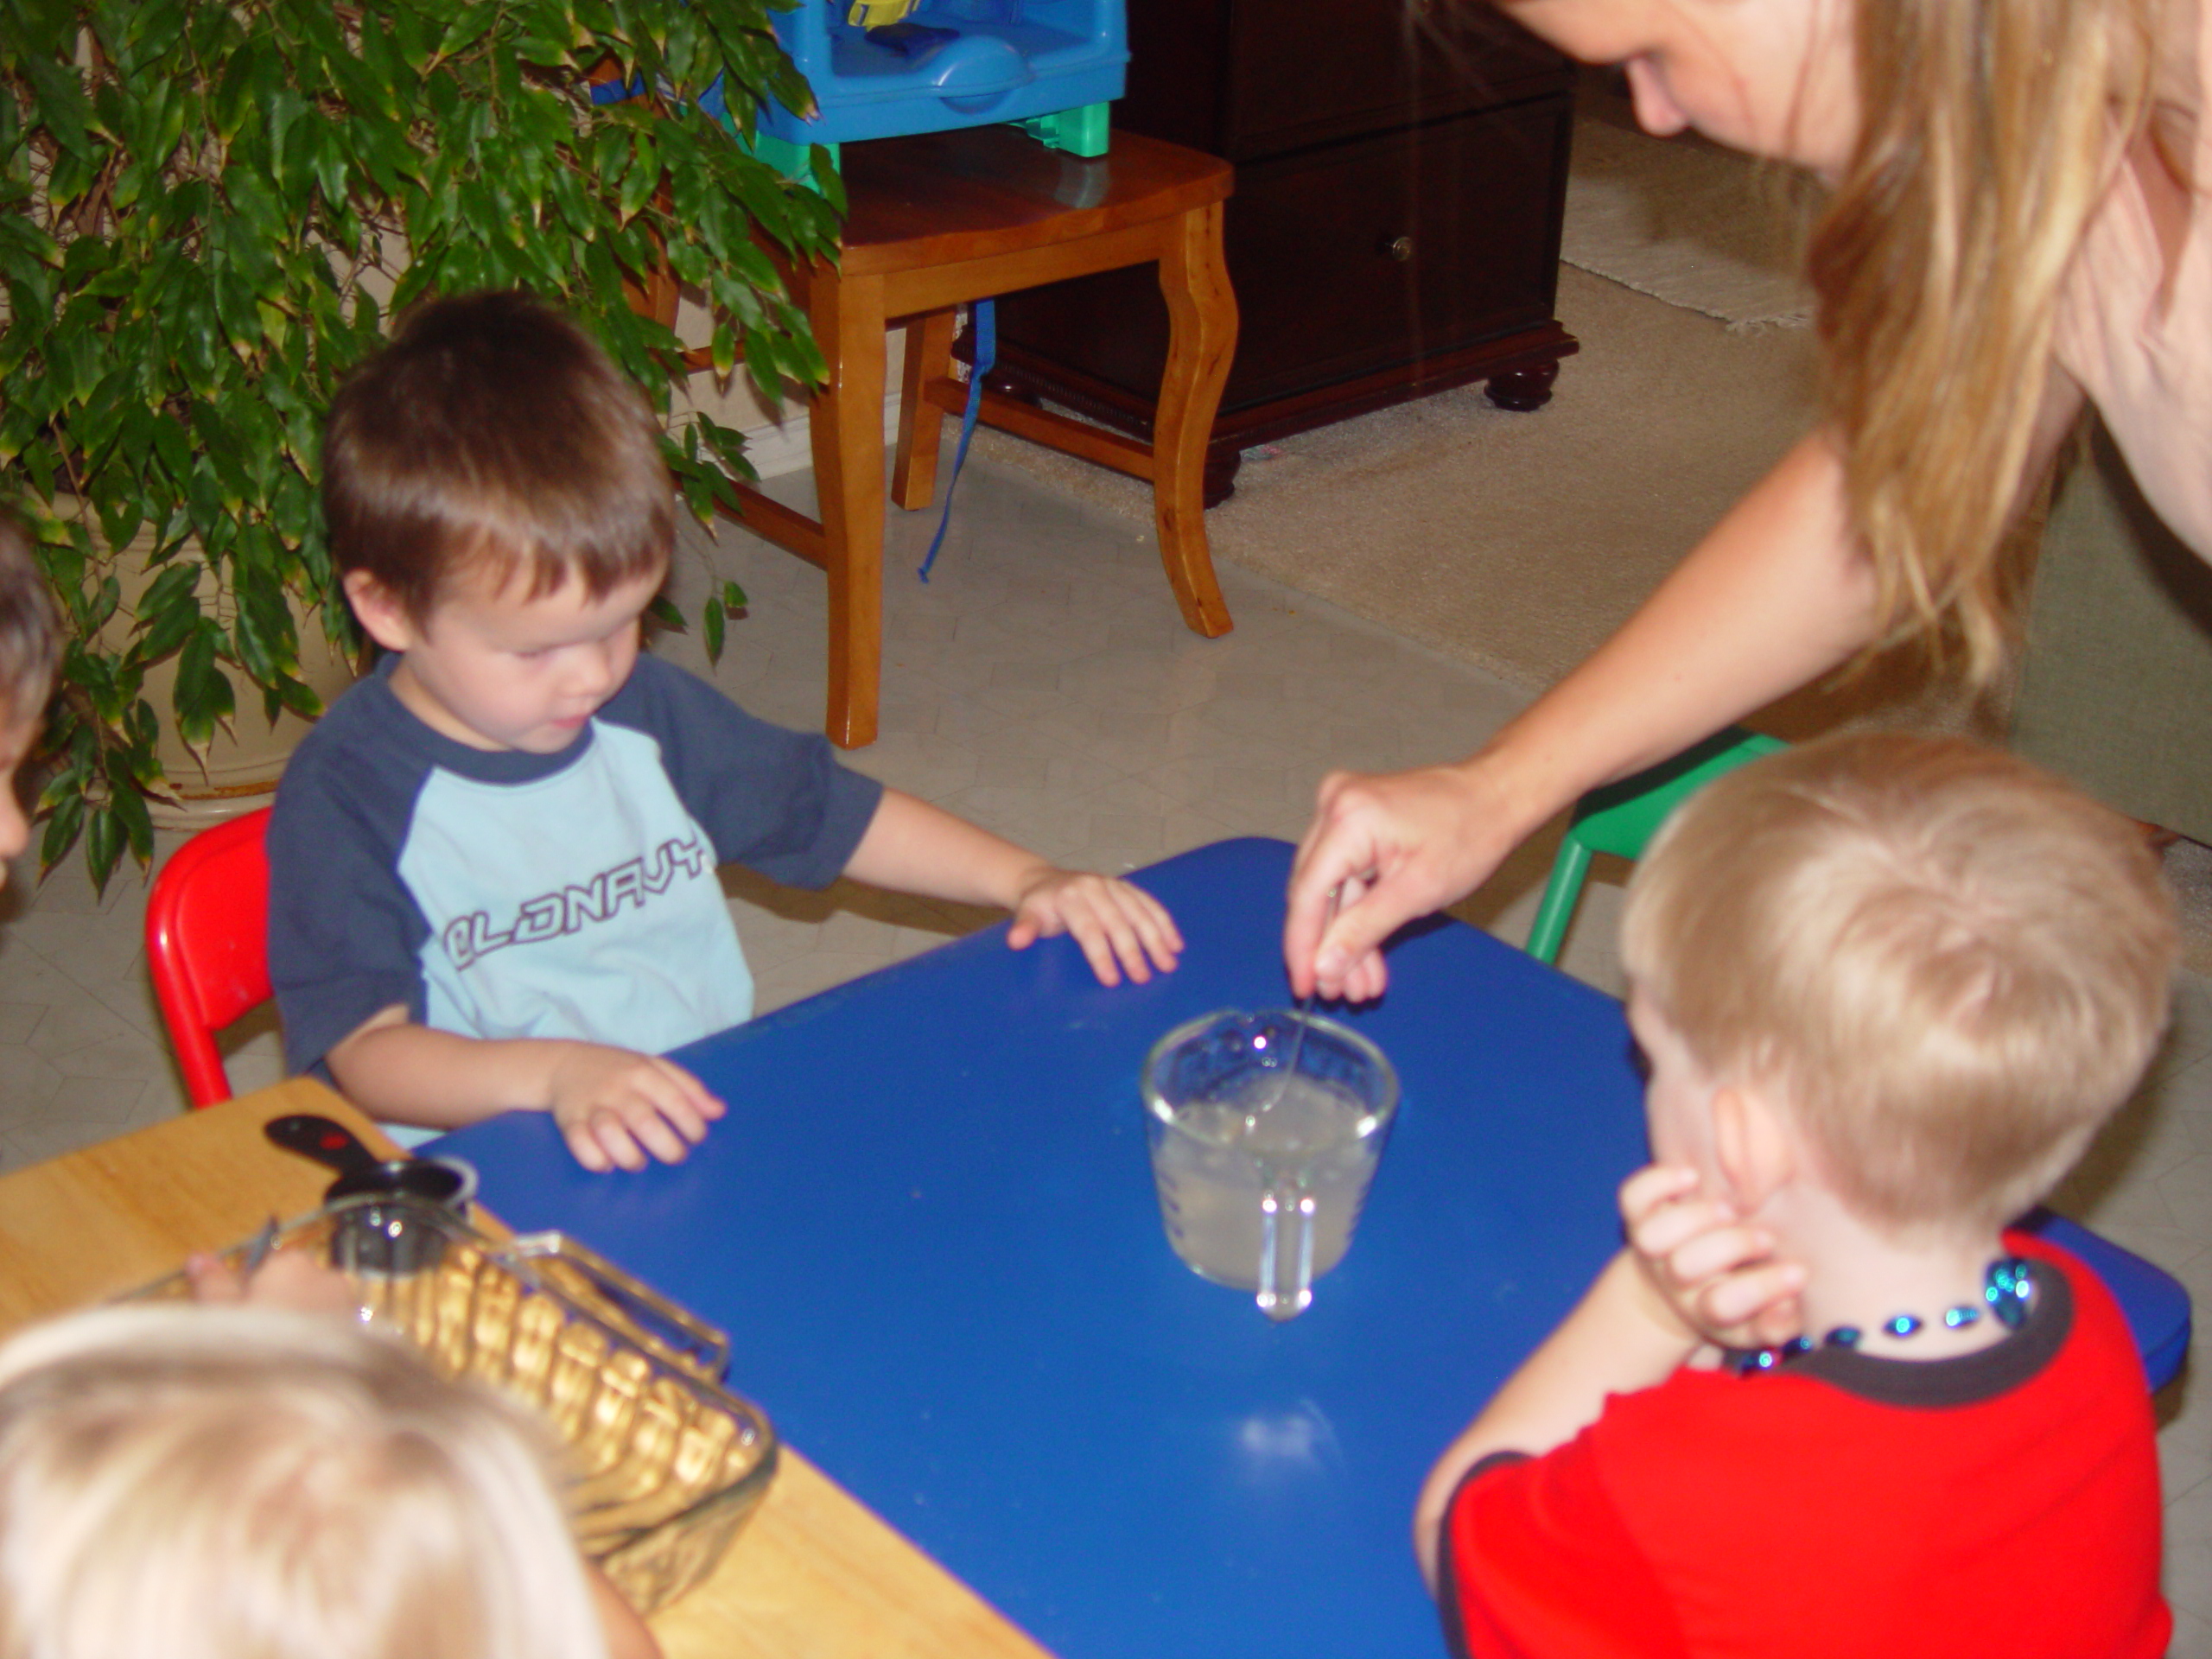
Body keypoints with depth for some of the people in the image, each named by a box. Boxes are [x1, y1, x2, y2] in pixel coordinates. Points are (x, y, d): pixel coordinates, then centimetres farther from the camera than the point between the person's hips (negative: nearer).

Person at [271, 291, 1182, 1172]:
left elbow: (833, 811, 20)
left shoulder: (647, 711, 8)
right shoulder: (346, 796, -10)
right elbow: (364, 1048, -17)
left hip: (715, 1121, 3)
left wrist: (1028, 880, 7)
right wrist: (553, 1074, -36)